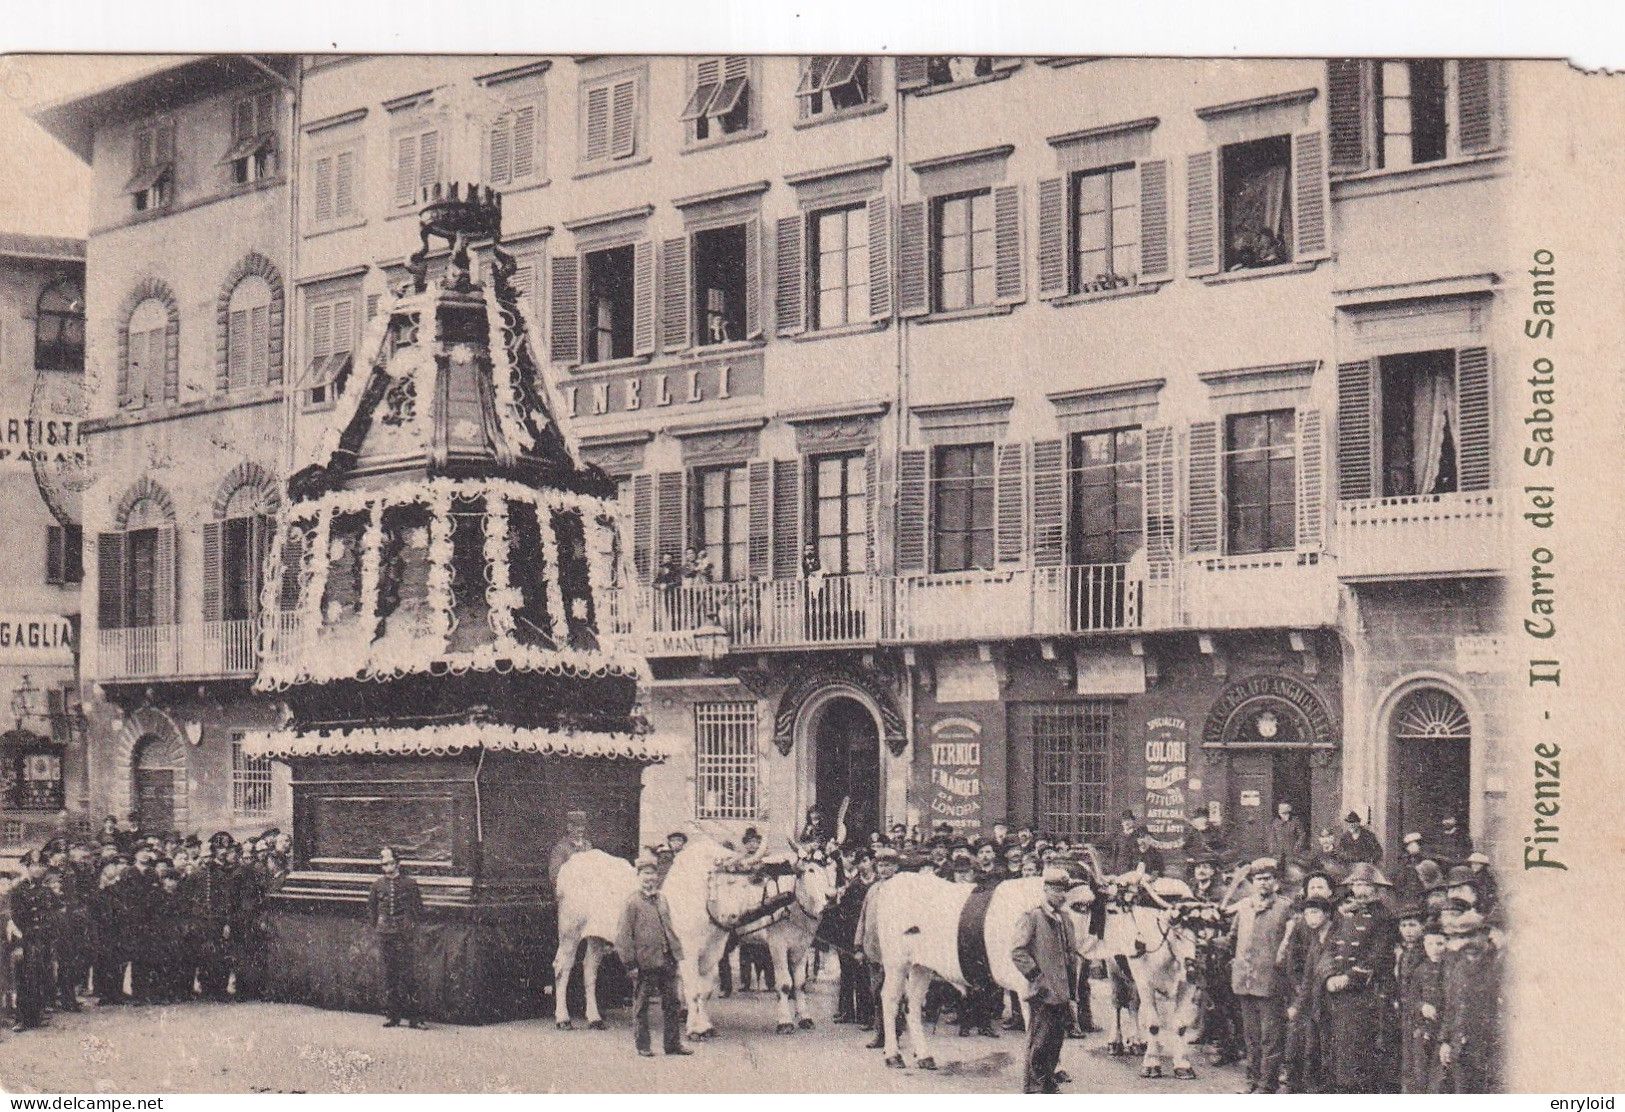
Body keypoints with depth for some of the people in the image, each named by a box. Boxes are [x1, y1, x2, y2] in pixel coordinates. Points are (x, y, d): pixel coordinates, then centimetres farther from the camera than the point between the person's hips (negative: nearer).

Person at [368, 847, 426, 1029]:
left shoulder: (409, 884, 2)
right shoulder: (377, 886, 9)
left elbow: (418, 909, 7)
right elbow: (371, 910, 16)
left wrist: (412, 927, 0)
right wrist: (375, 930, 9)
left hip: (405, 934, -3)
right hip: (385, 935, 3)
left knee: (406, 973, -7)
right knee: (389, 975, 6)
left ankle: (414, 1016, -5)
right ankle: (392, 1015, 12)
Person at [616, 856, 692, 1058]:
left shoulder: (662, 899, 12)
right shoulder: (632, 903, -7)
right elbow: (625, 936, -9)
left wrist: (676, 954, 16)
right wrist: (630, 964, -13)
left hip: (667, 961, 6)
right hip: (645, 963, -6)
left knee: (672, 1003, 8)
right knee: (642, 1006, 5)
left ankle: (673, 1043, 16)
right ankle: (643, 1045, 14)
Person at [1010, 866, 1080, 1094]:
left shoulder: (1064, 919, 14)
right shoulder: (1032, 918, -7)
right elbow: (1017, 953, -12)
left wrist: (1070, 984, 16)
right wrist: (1036, 976, -14)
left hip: (1062, 992, 7)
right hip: (1042, 992, -7)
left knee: (1056, 1039, 11)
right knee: (1039, 1040, -5)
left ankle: (1049, 1082, 21)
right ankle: (1032, 1087, 2)